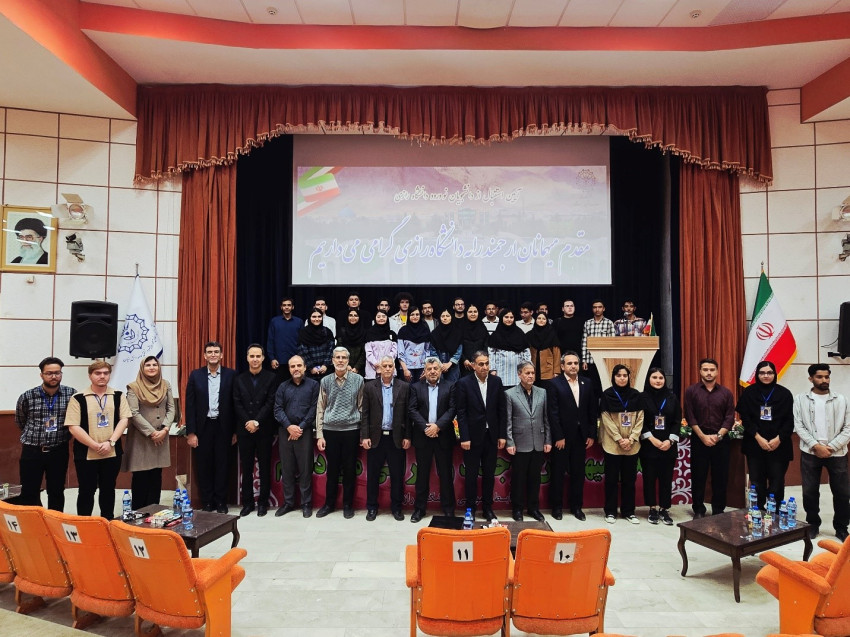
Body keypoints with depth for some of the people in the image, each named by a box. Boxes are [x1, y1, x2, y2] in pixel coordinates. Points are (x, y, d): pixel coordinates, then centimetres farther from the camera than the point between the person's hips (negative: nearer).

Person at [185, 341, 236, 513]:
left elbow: (235, 403, 1)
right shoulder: (196, 375, 2)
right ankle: (207, 502, 20)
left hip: (223, 427, -1)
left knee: (222, 465, 6)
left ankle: (221, 502, 18)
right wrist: (190, 433, -4)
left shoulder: (231, 375, 0)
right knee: (203, 466, 7)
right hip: (202, 427, 1)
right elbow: (190, 405, 1)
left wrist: (235, 431, -1)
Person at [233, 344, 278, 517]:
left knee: (264, 467, 5)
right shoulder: (239, 379, 9)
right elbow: (237, 404, 3)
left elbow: (270, 404, -6)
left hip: (264, 430, -2)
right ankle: (247, 502, 17)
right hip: (244, 430, 2)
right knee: (246, 468, 7)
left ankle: (263, 502, 15)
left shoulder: (271, 378, 0)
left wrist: (257, 422, -14)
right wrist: (248, 422, -10)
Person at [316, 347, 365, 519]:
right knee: (332, 469, 10)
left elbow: (362, 407, 4)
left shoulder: (358, 380, 0)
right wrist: (319, 435, 0)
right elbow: (320, 409, 5)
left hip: (351, 430, -1)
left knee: (349, 470, 7)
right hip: (330, 431, 1)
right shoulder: (325, 381, 3)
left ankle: (348, 504, 21)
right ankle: (329, 503, 24)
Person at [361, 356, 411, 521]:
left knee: (397, 475, 7)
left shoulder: (404, 387, 2)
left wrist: (407, 437, -2)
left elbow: (407, 414, 2)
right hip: (376, 437, 0)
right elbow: (365, 414, 1)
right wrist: (364, 436, -5)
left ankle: (396, 507, 22)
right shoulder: (370, 388, 3)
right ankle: (372, 507, 22)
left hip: (396, 438, 0)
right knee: (372, 475, 8)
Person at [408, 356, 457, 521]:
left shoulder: (450, 386, 3)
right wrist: (425, 428, -12)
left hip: (443, 436, -1)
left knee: (445, 473, 6)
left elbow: (452, 409, -4)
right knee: (422, 473, 8)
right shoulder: (416, 387, 6)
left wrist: (438, 426, -14)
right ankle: (419, 508, 18)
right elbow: (412, 410, -2)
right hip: (422, 436, 1)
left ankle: (448, 509, 17)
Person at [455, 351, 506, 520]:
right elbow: (461, 413, -8)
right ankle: (470, 509, 21)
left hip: (491, 436, 3)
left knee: (489, 474, 12)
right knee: (471, 475, 7)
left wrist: (502, 435, 2)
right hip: (472, 436, -3)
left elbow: (501, 410, 5)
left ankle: (487, 507, 26)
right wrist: (464, 438, -12)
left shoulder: (496, 381, 1)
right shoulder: (463, 383, -8)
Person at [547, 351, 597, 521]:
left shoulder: (586, 383, 7)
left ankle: (576, 506, 24)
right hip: (561, 437, -4)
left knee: (578, 473, 11)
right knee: (557, 473, 7)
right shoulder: (555, 384, -7)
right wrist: (558, 437, -13)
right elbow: (553, 413, -10)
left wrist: (592, 435, 4)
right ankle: (556, 506, 20)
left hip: (581, 436, 4)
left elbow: (592, 411, 8)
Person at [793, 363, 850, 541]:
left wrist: (831, 447, -10)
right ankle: (813, 524, 22)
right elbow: (798, 426, -3)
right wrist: (816, 446, -12)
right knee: (810, 492, 6)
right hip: (810, 453, -1)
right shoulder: (800, 399, 2)